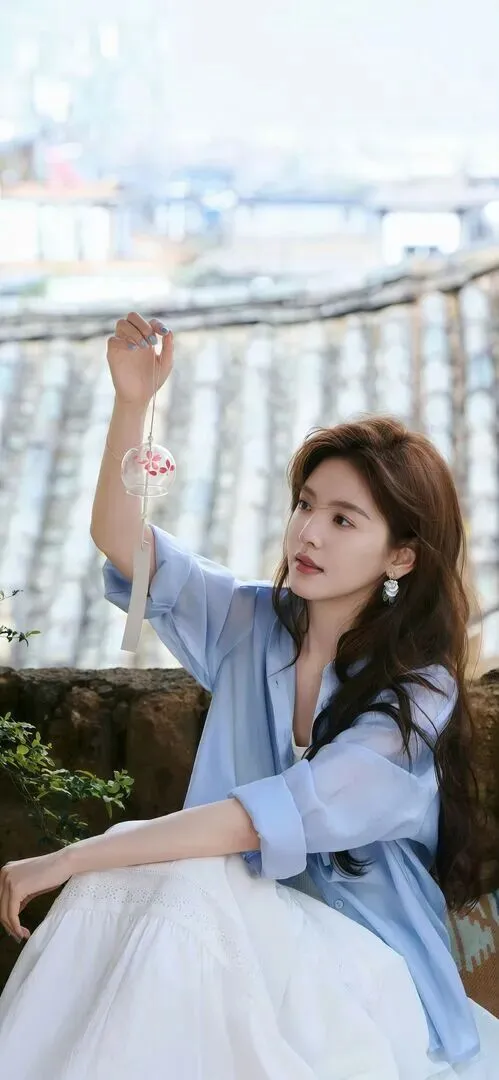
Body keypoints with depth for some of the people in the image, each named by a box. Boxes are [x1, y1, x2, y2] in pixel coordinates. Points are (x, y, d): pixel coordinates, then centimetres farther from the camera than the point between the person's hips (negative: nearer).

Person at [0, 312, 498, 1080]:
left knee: (186, 891, -31)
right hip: (250, 917, 4)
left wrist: (71, 860, -26)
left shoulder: (419, 696, -13)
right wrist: (133, 400, -19)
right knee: (127, 868, -26)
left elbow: (274, 817, -24)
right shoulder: (251, 624, 4)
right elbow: (121, 541, -2)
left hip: (363, 966, -4)